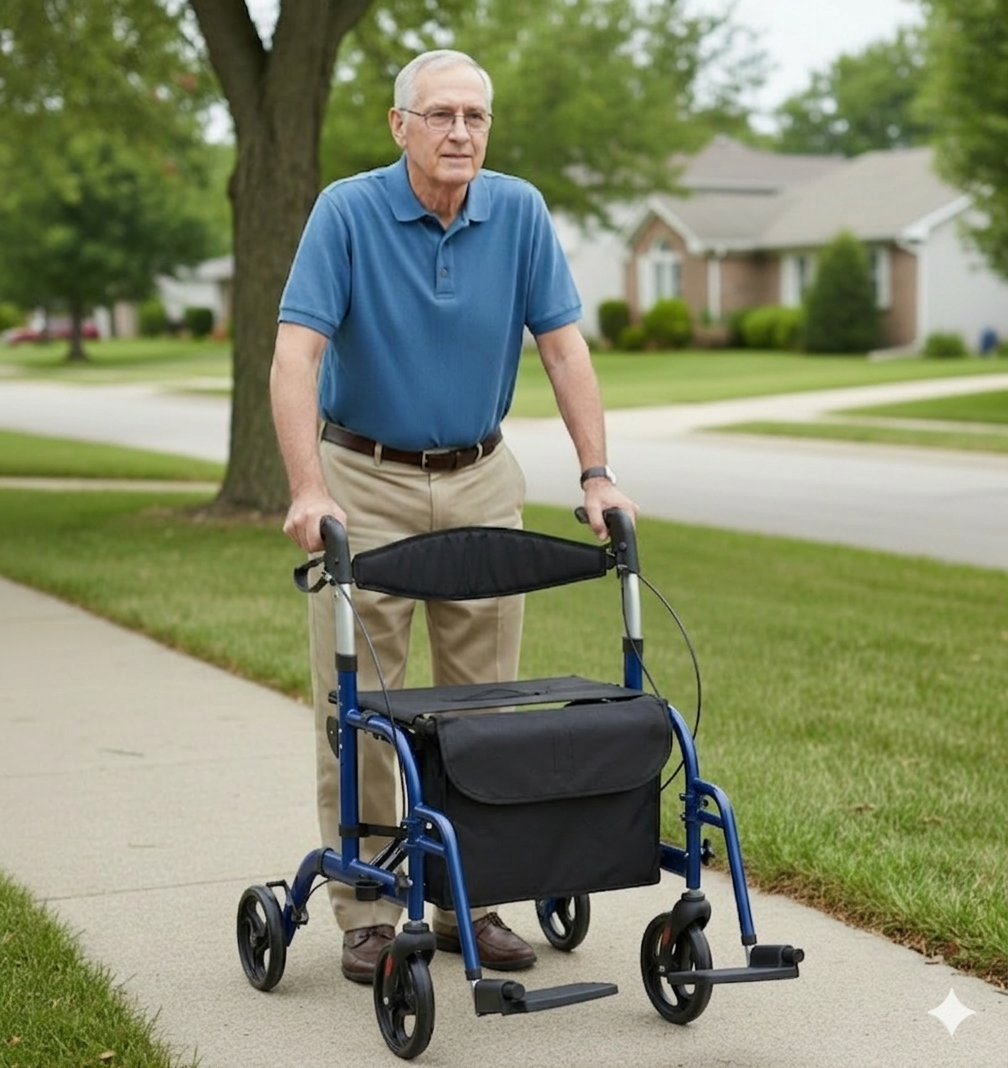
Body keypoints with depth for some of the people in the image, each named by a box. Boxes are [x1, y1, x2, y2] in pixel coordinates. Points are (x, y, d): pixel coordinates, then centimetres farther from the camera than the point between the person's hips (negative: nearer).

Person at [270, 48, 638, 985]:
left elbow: (563, 346, -3)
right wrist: (309, 492, -32)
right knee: (361, 705, 0)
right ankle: (366, 911, 10)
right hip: (365, 482, -3)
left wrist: (597, 475, -11)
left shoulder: (519, 213, -4)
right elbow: (296, 354, -21)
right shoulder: (347, 212, -13)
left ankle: (473, 900, 19)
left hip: (480, 483, 3)